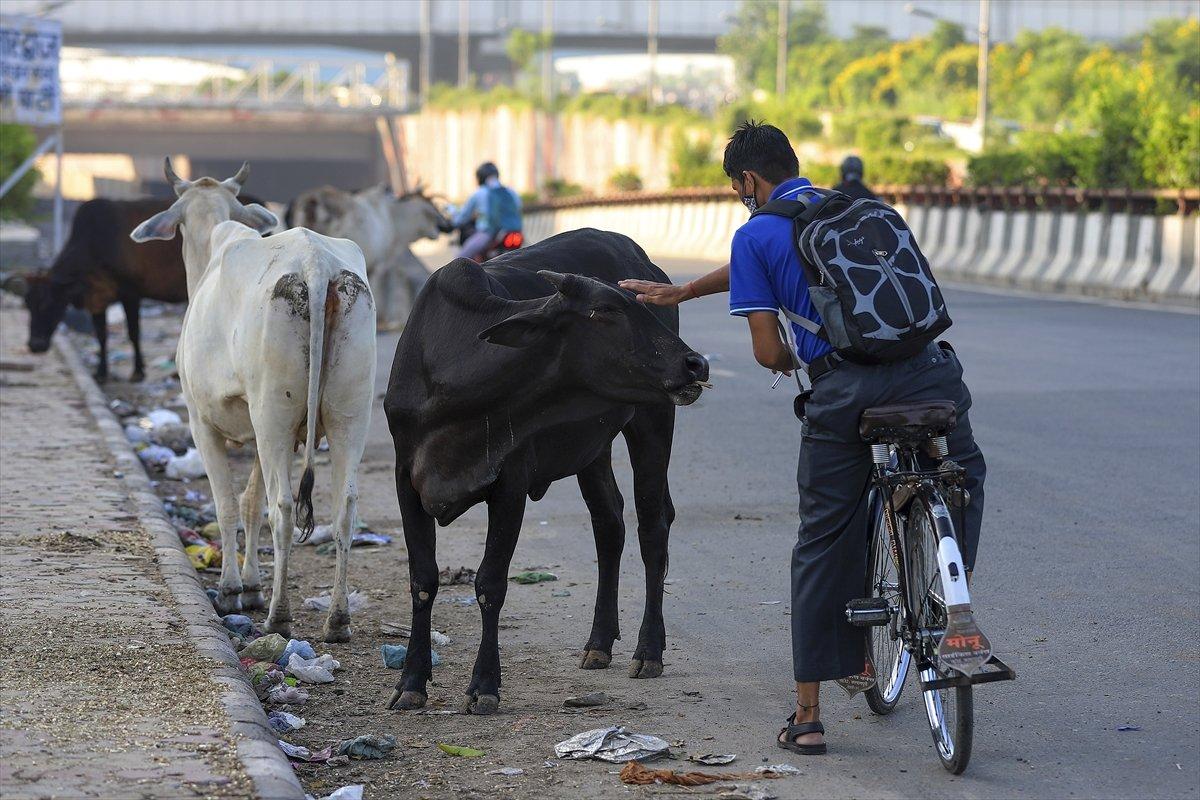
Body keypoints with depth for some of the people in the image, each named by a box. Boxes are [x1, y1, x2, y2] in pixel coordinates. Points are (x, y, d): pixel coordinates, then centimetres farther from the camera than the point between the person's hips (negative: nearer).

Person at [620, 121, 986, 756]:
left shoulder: (755, 236, 7)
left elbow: (768, 352, 2)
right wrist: (680, 293, 50)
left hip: (843, 393, -3)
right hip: (926, 369, 3)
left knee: (825, 544, 8)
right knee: (962, 473, 29)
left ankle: (808, 717, 12)